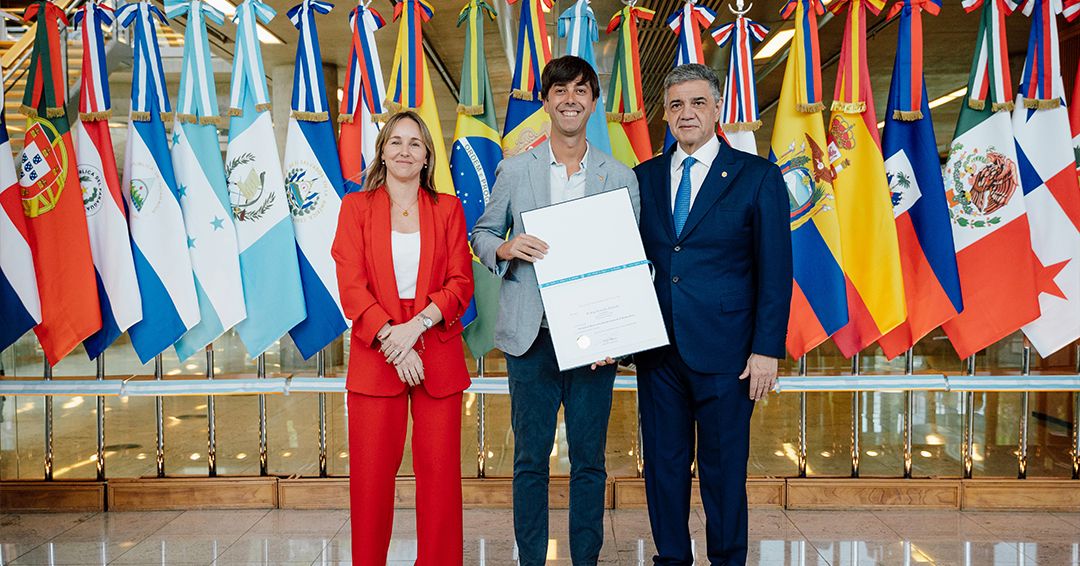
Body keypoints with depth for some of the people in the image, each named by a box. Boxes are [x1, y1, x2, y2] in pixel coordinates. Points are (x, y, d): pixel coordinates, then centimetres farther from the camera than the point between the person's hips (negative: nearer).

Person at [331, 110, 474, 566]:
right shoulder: (356, 207, 7)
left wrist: (417, 325, -14)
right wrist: (392, 341, -13)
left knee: (440, 471, 3)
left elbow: (461, 283, 2)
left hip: (437, 354, 1)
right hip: (375, 355, 0)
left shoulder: (448, 209, 10)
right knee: (371, 474, 3)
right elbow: (351, 286, -2)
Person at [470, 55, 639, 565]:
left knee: (589, 461, 8)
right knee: (531, 458, 8)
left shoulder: (620, 177, 6)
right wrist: (506, 248, -12)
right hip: (532, 336, 0)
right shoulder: (514, 170, 6)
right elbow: (481, 235, 12)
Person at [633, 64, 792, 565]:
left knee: (724, 470, 7)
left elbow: (774, 272, -3)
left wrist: (767, 350, -9)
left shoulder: (758, 177, -1)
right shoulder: (644, 177, 10)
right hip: (658, 350, 4)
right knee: (663, 464, 12)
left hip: (724, 353, -3)